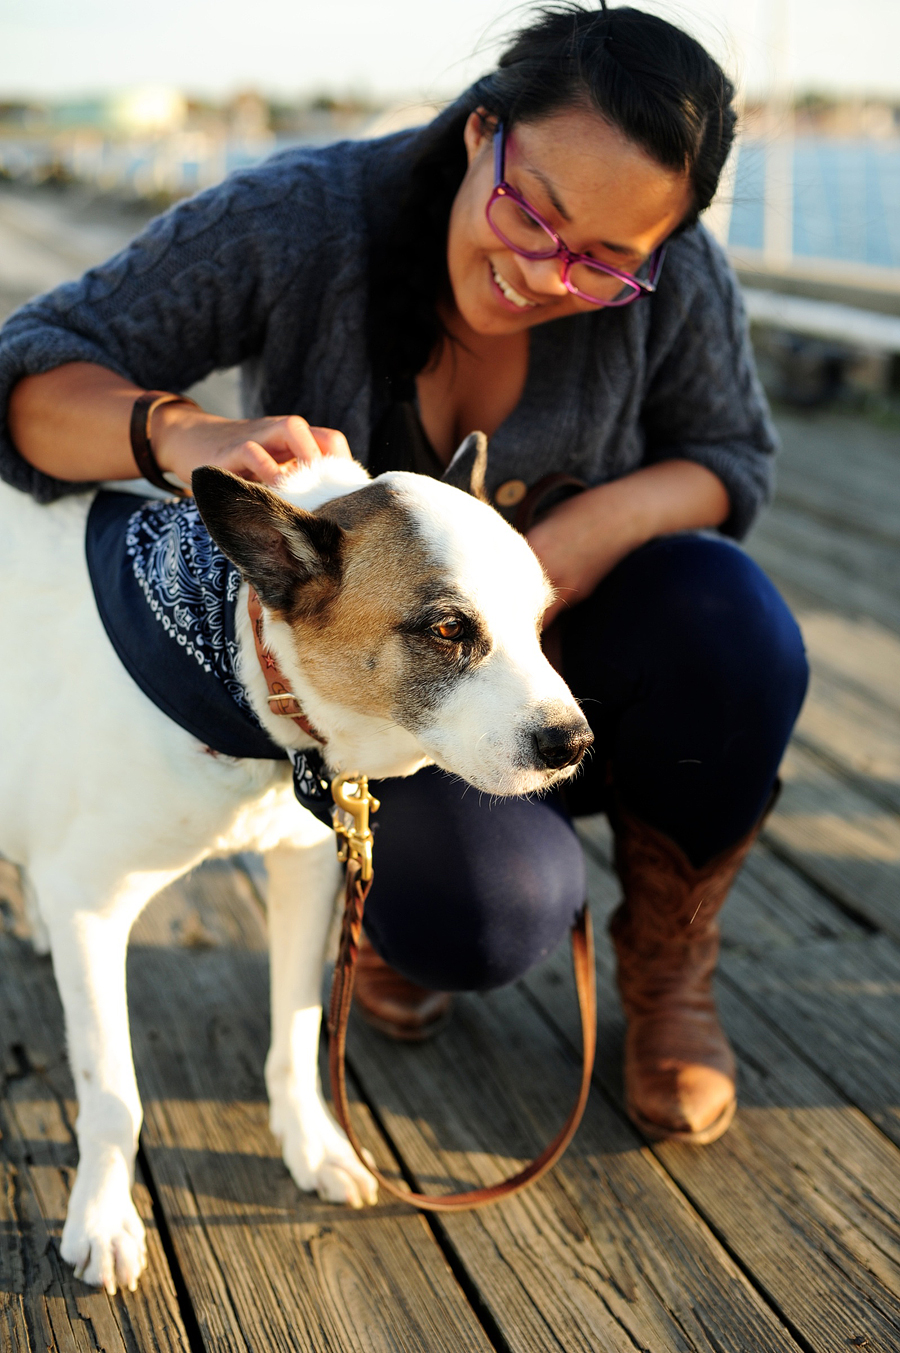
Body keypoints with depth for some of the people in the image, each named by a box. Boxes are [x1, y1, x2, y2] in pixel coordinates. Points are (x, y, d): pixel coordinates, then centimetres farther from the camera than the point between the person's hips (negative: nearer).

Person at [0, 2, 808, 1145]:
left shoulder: (675, 277, -20)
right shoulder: (299, 219, -24)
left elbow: (728, 458, -4)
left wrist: (592, 528, -28)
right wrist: (184, 436, -49)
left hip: (568, 662, 3)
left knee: (724, 618, -32)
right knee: (481, 917, -31)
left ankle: (667, 967, -3)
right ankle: (393, 892, 11)